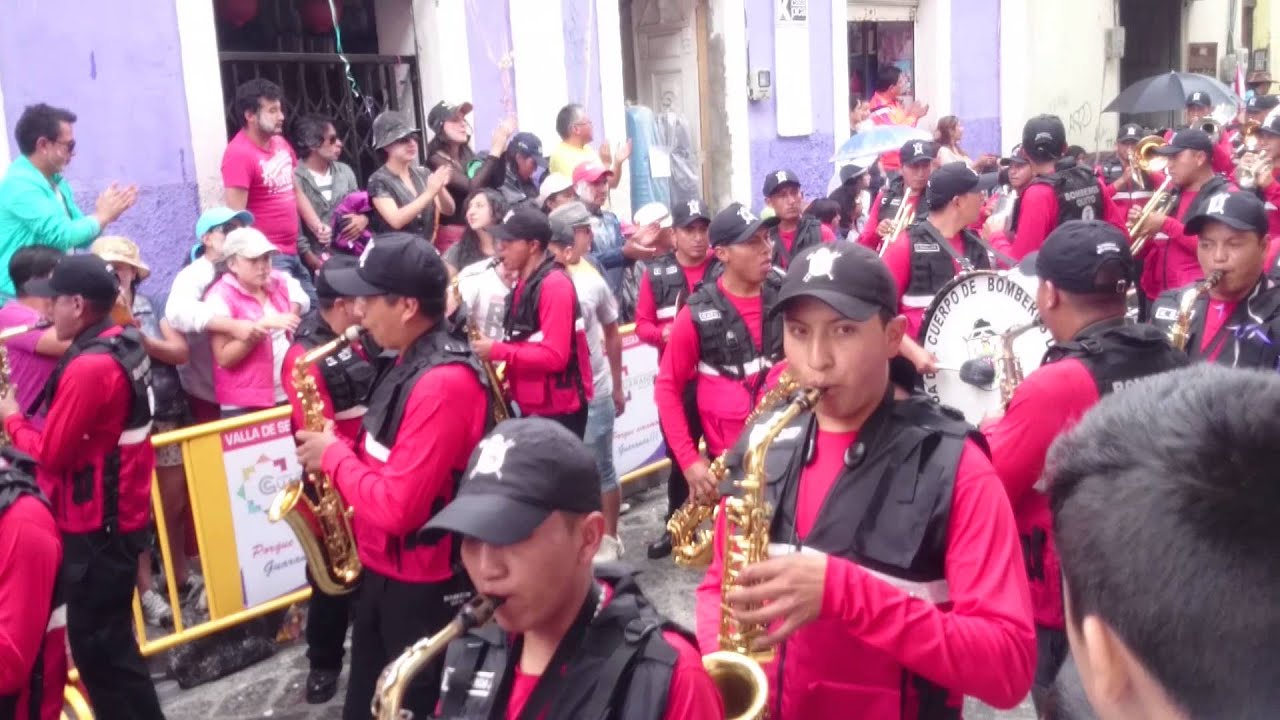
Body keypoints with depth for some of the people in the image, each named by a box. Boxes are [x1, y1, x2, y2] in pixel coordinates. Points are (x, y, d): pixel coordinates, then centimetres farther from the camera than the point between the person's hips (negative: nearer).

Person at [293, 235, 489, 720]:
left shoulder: (444, 384, -28)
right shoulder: (411, 361, 5)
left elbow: (397, 507, -30)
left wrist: (333, 453, -16)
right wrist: (341, 448, -1)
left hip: (423, 585, -9)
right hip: (382, 569, 10)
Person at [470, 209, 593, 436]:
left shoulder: (555, 285, -17)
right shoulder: (524, 284, 13)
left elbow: (554, 356, -24)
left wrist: (497, 350, -20)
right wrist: (506, 374, 3)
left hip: (558, 410, -10)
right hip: (532, 407, 10)